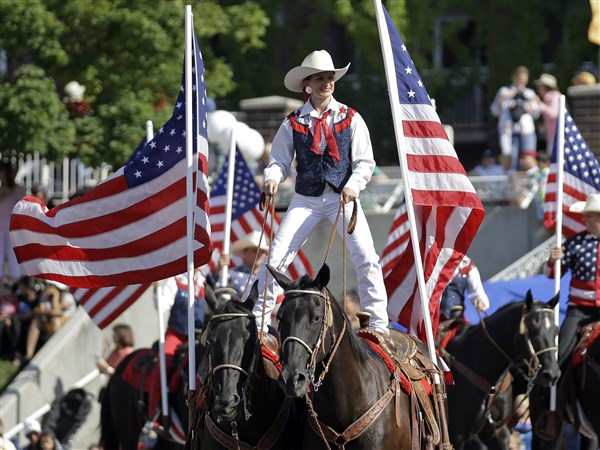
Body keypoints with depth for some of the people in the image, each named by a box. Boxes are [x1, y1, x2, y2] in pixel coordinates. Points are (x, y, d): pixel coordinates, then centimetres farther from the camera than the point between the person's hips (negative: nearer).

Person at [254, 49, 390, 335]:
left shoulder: (351, 119, 2)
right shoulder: (293, 124, 3)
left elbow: (365, 161, 0)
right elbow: (280, 160, 4)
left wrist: (353, 185, -17)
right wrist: (272, 178, -18)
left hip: (343, 197, -1)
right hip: (306, 199, 1)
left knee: (366, 258, -13)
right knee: (275, 257, -7)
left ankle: (378, 325, -4)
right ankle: (258, 320, 5)